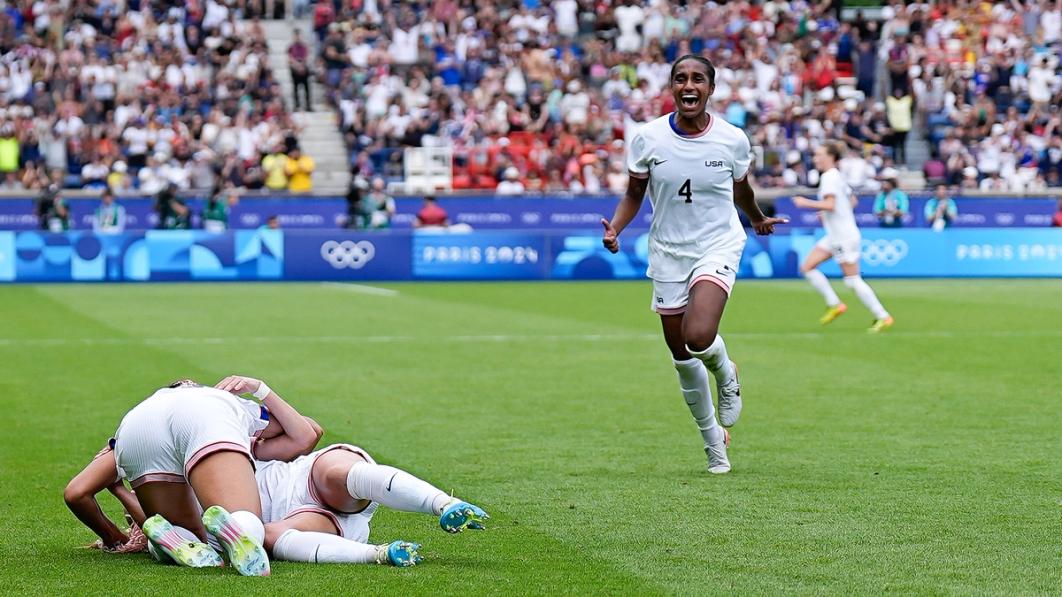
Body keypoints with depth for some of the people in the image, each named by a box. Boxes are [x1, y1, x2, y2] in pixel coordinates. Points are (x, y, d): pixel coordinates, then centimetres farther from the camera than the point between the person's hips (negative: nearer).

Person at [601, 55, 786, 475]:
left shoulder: (733, 140, -8)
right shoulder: (648, 138, -8)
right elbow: (634, 194, 5)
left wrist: (758, 220, 30)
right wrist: (615, 228, -14)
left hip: (718, 245, -2)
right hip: (667, 252, 2)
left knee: (698, 337, -26)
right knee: (682, 357, 7)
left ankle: (726, 374, 11)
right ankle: (713, 440, 28)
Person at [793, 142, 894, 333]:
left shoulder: (829, 177, -15)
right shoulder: (837, 176, 14)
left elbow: (830, 204, -27)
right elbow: (852, 200, 23)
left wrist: (806, 203, -18)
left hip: (845, 237, -10)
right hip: (834, 236, 10)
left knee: (853, 280, -5)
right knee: (807, 267, 5)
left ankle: (883, 317, 0)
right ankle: (834, 304, 7)